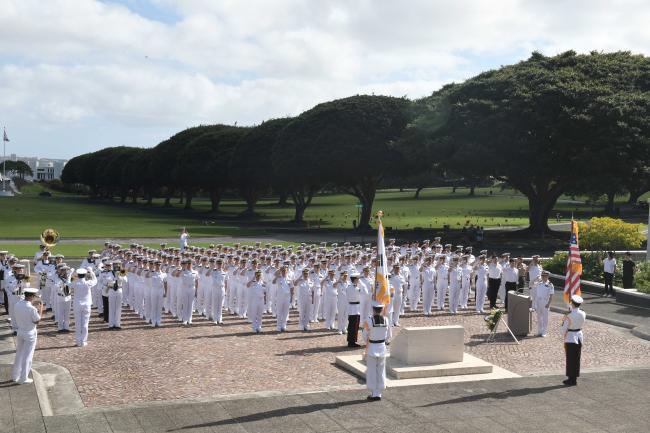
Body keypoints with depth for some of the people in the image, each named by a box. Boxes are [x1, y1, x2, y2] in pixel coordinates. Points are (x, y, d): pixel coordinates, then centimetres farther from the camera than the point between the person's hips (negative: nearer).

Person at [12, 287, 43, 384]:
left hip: (19, 332, 6)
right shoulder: (32, 308, -26)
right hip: (30, 334, -6)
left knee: (19, 354, 21)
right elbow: (37, 321, -14)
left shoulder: (17, 305, -7)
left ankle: (15, 375, 30)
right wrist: (40, 309, -5)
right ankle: (23, 378, 11)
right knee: (27, 356, 6)